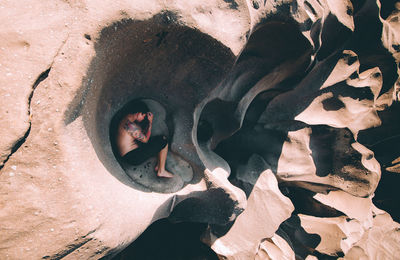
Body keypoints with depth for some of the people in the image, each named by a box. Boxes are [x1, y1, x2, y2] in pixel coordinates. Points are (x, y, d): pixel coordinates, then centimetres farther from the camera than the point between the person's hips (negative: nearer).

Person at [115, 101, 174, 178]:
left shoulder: (127, 118, 9)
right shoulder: (131, 125, -24)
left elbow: (142, 133, 16)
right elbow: (146, 139, -15)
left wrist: (148, 121, 5)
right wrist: (150, 122, -9)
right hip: (133, 158, -10)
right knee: (164, 141, -10)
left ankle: (158, 166, 14)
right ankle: (161, 171, -1)